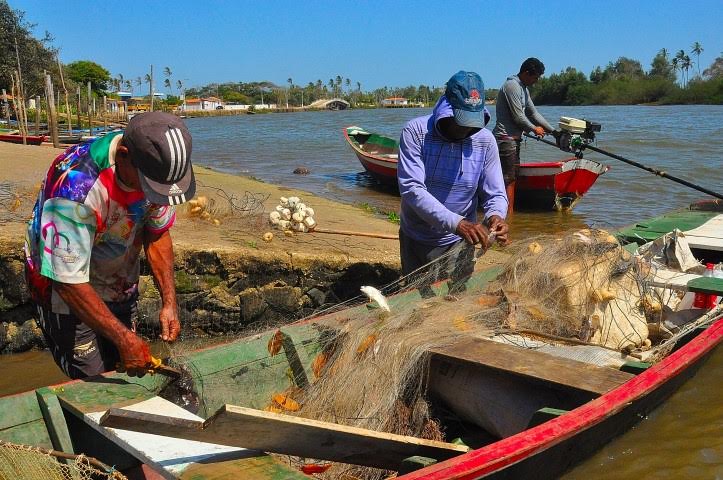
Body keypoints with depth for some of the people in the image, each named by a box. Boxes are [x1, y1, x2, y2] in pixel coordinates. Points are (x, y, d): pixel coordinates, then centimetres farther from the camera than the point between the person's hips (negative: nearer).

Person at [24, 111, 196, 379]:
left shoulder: (157, 167, -18)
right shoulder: (76, 186, -37)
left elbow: (157, 234, -4)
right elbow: (68, 280, -32)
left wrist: (169, 302, -12)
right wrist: (124, 337, -30)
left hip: (120, 286, 6)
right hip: (65, 291, -5)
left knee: (125, 375, 14)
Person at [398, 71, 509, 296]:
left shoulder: (485, 141, -10)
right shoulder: (415, 132, -19)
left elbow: (496, 194, -7)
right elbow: (411, 188, -29)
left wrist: (496, 215, -32)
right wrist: (456, 223, -40)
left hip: (458, 243, 1)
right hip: (416, 240, -1)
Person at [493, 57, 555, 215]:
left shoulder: (523, 88, 18)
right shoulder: (512, 86, -14)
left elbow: (533, 113, 21)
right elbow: (518, 116, -17)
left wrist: (553, 131, 16)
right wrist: (534, 129, -1)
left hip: (513, 139, 10)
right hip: (505, 139, -10)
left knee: (512, 178, 11)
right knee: (509, 179, -9)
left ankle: (510, 214, 16)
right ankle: (508, 215, -6)